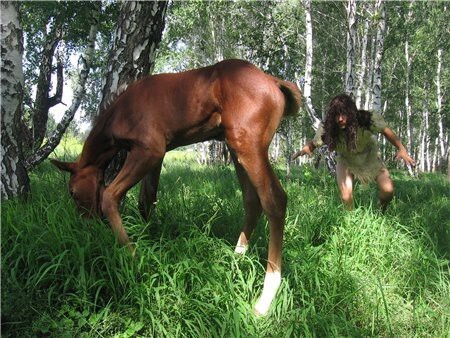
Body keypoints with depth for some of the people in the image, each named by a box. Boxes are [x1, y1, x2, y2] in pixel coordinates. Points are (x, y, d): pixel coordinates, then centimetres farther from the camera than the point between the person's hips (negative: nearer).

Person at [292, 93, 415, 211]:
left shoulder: (366, 119, -35)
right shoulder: (326, 128, -31)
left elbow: (385, 131, -19)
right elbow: (314, 143, -19)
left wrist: (401, 149, -26)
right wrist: (305, 149, -42)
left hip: (369, 157, 0)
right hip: (346, 160, 0)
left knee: (388, 190, -9)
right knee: (346, 198, -11)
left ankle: (382, 211, 27)